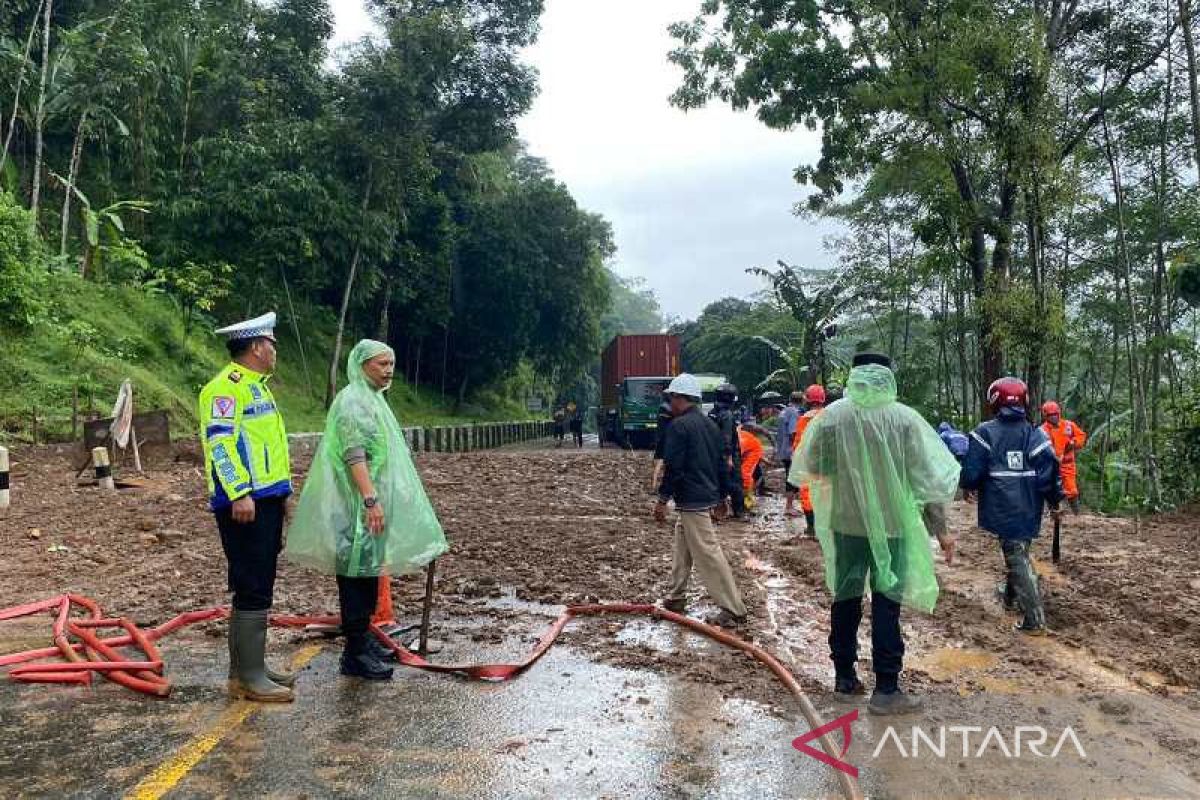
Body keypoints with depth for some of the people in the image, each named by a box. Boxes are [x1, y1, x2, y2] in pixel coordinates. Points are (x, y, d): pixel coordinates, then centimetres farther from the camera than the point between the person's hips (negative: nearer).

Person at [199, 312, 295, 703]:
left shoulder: (255, 385, 20)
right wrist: (240, 493, -28)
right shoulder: (226, 386, -12)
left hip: (266, 500, 11)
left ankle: (249, 666, 24)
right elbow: (220, 442, -21)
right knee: (253, 591, -7)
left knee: (256, 588, 15)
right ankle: (249, 677, 0)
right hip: (245, 503, -10)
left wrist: (280, 495, 27)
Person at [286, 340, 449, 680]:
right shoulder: (353, 400, -13)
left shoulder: (372, 398, 18)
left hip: (371, 500, 10)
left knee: (368, 571, 14)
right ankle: (355, 654, 0)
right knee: (357, 571, -6)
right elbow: (354, 455, -23)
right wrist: (371, 499, -30)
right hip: (358, 503, -10)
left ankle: (363, 639, 24)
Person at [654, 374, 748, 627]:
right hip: (708, 496, 10)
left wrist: (662, 499, -13)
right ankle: (676, 599, 28)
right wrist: (720, 497, 26)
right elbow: (721, 462, 18)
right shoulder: (710, 424, 14)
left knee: (708, 553, -7)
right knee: (682, 546, 20)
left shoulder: (679, 425, -14)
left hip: (692, 500, -10)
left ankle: (734, 610, -6)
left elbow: (673, 466, -18)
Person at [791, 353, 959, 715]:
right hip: (893, 523, -1)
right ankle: (886, 689, 8)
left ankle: (845, 678, 24)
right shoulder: (904, 418, -8)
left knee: (846, 598, 14)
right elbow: (928, 476, -6)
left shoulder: (832, 416, -6)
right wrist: (941, 529, 1)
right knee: (887, 603, 5)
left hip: (846, 522, 2)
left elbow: (810, 470, 0)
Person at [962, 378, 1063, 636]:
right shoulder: (1035, 434, -1)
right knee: (1018, 551, 25)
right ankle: (1012, 591, 43)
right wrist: (1055, 501, 12)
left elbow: (971, 473, -10)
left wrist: (969, 487, 12)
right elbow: (1049, 472, -2)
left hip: (1002, 509, -4)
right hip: (1029, 509, 4)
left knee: (1017, 559, -1)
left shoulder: (985, 433, -10)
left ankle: (1035, 620, -4)